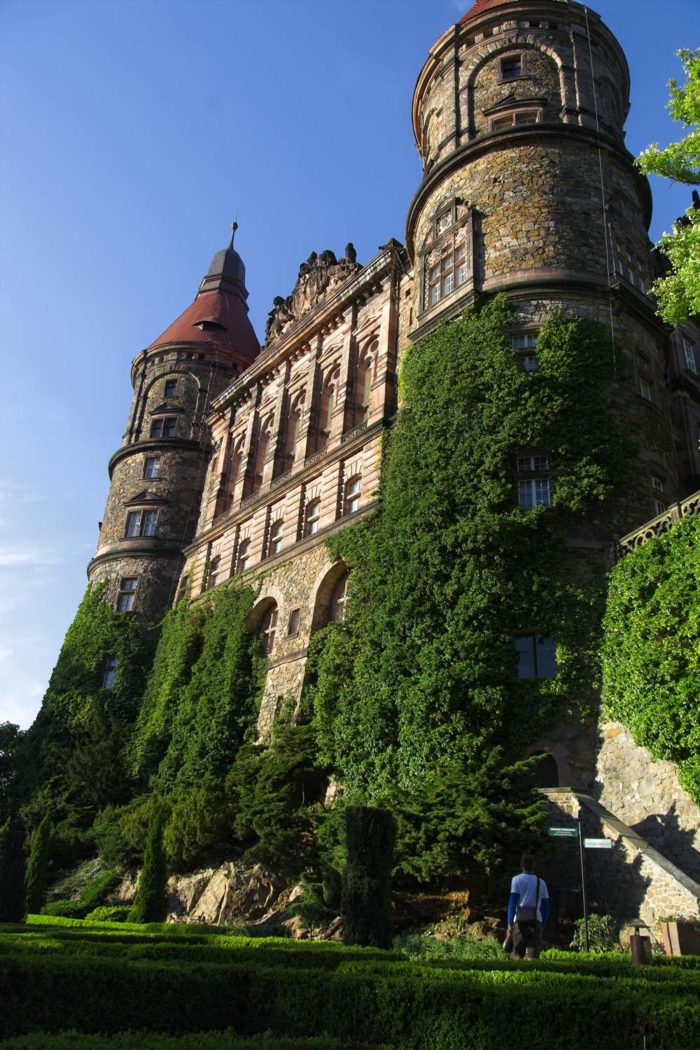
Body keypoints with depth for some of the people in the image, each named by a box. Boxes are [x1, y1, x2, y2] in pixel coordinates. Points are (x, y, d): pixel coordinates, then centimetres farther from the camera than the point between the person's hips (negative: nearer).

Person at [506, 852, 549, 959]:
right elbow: (545, 907, 14)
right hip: (536, 920, 2)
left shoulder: (517, 880, 3)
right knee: (533, 954, 0)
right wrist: (543, 924, 20)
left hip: (520, 920, -2)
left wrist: (510, 923, -7)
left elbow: (512, 902, -5)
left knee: (518, 954, 7)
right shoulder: (541, 882, 15)